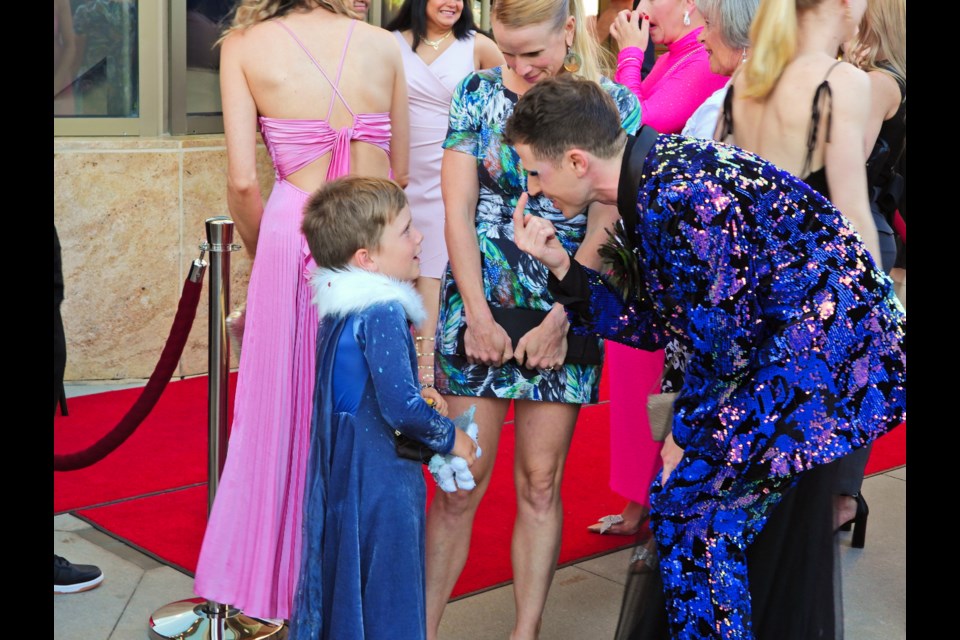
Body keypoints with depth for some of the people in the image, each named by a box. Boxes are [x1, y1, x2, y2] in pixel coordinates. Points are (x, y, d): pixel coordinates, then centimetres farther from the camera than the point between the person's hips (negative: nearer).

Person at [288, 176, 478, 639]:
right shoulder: (383, 312, -21)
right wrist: (450, 437, -10)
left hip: (341, 476, 9)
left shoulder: (343, 307, 7)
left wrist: (423, 402, 11)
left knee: (342, 596, 21)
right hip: (380, 483, -9)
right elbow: (401, 407, -26)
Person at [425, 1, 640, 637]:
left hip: (564, 314, 0)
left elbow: (604, 224, -4)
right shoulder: (477, 93, 3)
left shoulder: (615, 104, 0)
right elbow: (458, 209, -1)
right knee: (462, 482, 0)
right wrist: (478, 315, -7)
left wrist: (559, 320, -10)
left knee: (541, 484, 6)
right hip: (481, 308, 0)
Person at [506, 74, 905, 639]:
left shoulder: (677, 197, -22)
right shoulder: (652, 182, 8)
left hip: (830, 355, -9)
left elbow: (719, 339, -17)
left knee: (685, 502, -3)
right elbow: (650, 325, 12)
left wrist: (687, 433, -3)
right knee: (715, 516, 15)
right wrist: (560, 265, 4)